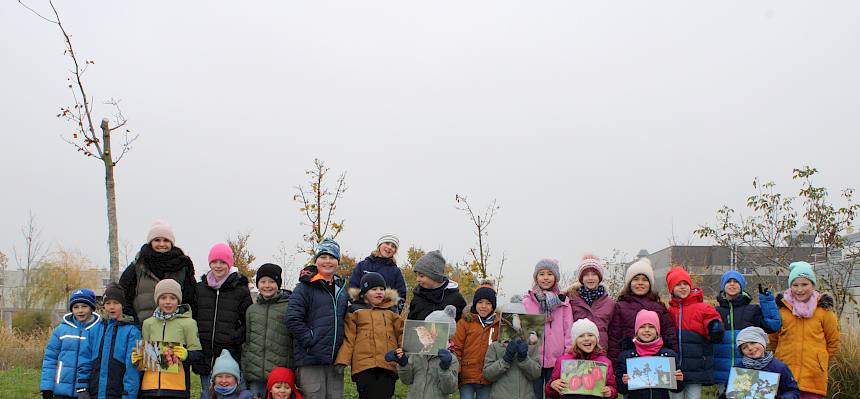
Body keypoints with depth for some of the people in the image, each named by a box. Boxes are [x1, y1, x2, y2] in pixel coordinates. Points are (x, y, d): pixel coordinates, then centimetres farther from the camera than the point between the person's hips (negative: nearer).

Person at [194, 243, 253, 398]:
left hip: (230, 355, -3)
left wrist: (236, 337, -12)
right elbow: (191, 317, 15)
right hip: (204, 354, 3)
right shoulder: (200, 288, 10)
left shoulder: (241, 290, 1)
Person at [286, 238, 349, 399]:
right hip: (311, 358, -6)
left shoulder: (341, 289, 17)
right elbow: (293, 320, -12)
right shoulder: (305, 287, -3)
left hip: (336, 359, 6)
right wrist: (310, 340, -16)